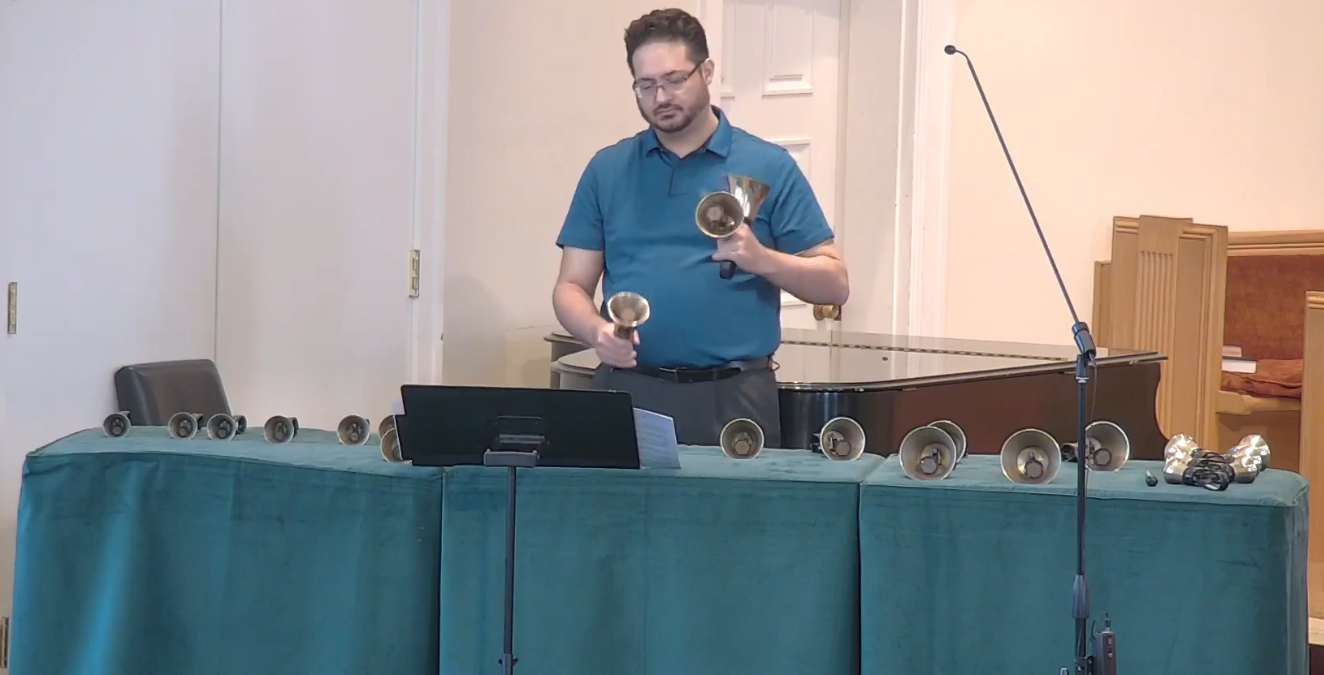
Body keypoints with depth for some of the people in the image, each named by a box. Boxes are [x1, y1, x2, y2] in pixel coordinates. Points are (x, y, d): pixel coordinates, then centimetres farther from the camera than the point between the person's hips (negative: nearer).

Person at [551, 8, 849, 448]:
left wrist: (762, 259, -15)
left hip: (733, 397, -1)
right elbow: (571, 287, 8)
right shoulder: (607, 170, 9)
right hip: (629, 391, 2)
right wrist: (598, 330, -14)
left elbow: (834, 284, 2)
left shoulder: (768, 167, 2)